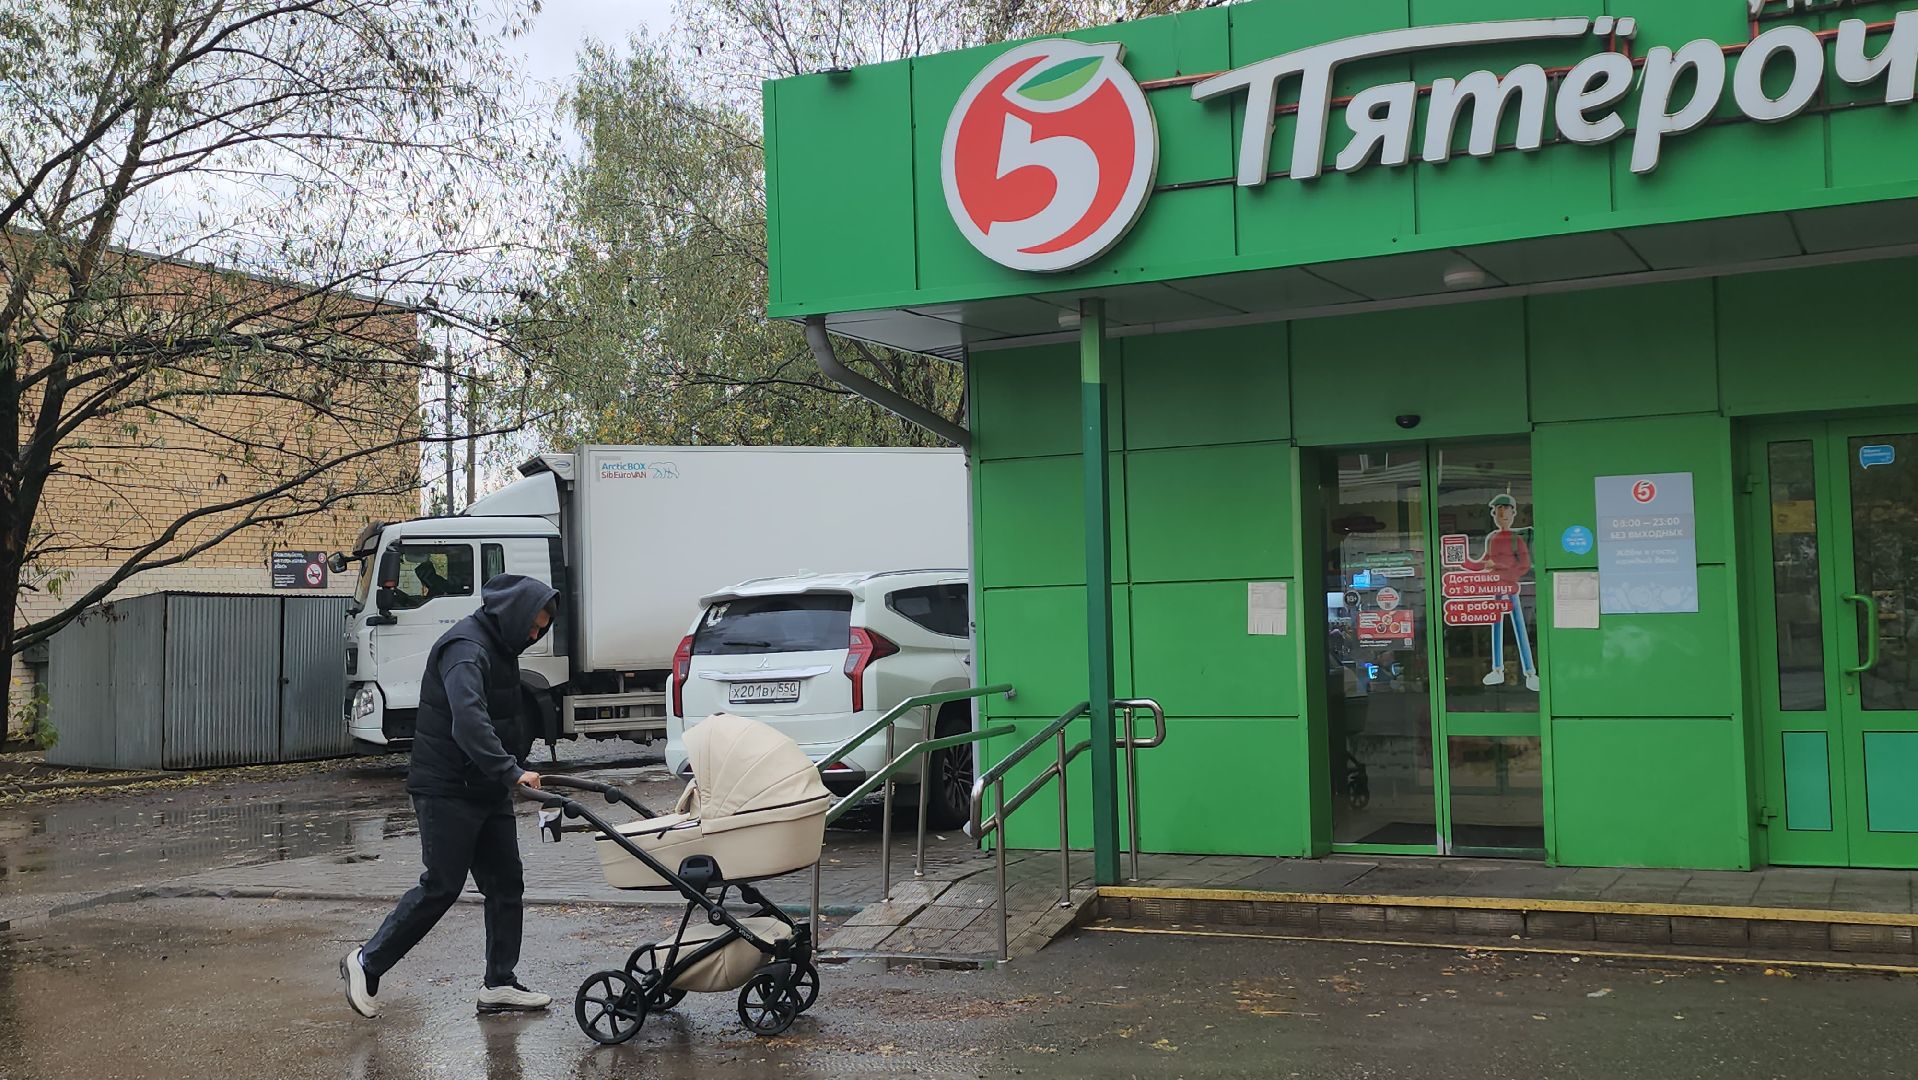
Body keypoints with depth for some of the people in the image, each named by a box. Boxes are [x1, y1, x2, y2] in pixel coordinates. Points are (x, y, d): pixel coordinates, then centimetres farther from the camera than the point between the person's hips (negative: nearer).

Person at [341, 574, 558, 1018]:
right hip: (447, 790, -10)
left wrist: (508, 774, 25)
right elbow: (468, 721, -34)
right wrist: (511, 771, -40)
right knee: (441, 887, -6)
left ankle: (499, 985, 13)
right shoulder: (466, 648, -19)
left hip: (486, 788, 10)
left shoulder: (499, 648, 15)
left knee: (506, 884, 7)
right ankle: (366, 962, 9)